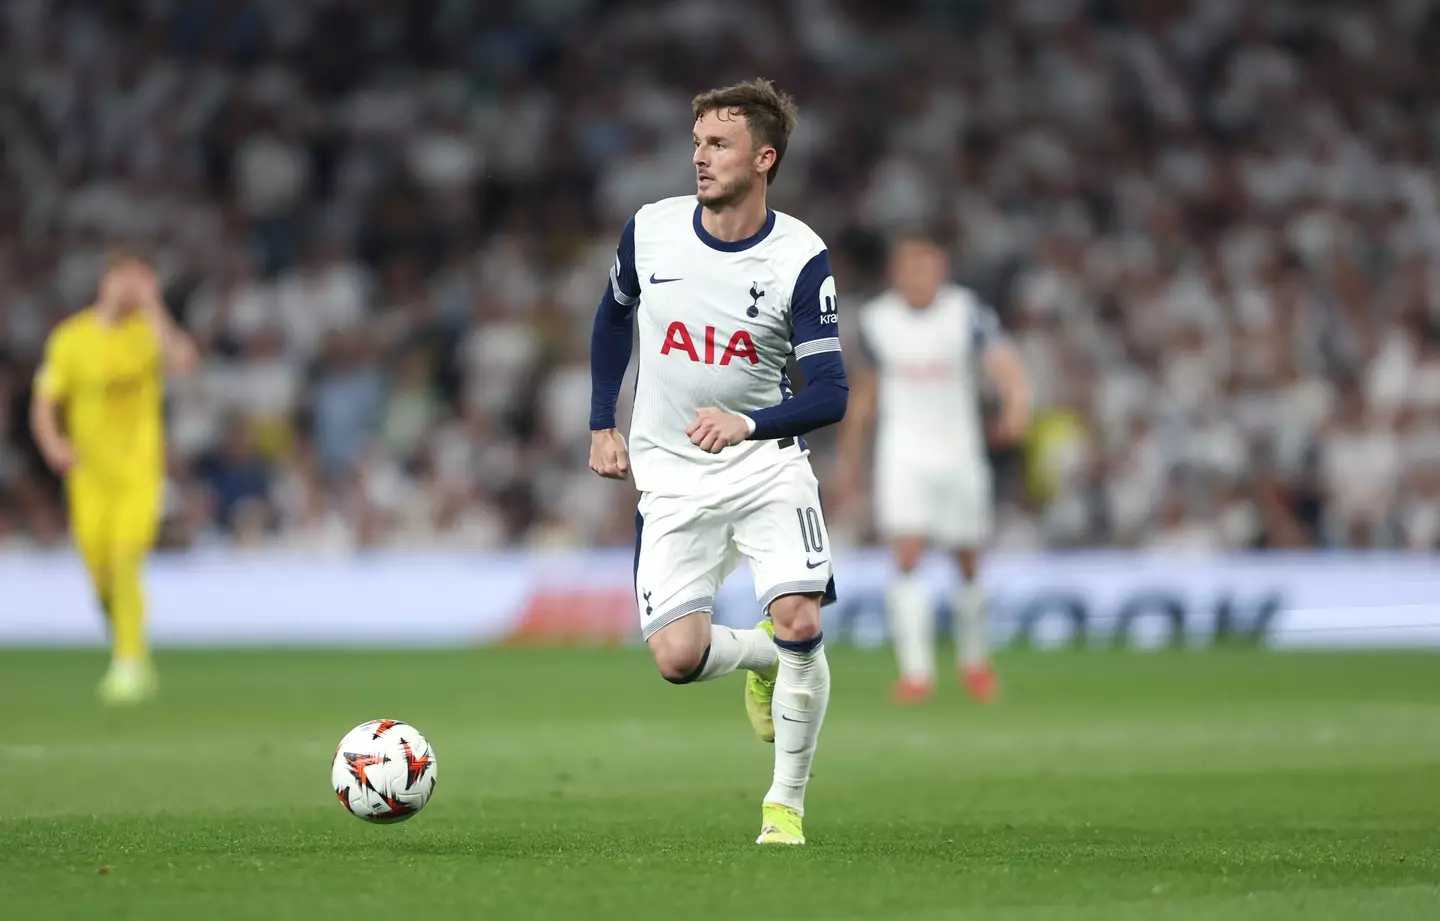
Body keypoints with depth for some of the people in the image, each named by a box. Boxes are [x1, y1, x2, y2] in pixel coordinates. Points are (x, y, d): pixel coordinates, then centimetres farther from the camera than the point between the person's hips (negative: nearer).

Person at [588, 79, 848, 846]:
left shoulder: (800, 258, -14)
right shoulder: (650, 231, -5)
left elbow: (829, 394, -17)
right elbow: (614, 316, 16)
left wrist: (748, 424, -35)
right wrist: (602, 426, 13)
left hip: (766, 462, -2)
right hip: (670, 478, 2)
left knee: (799, 622, -22)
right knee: (677, 659, -12)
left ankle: (786, 804, -2)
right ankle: (762, 657, 25)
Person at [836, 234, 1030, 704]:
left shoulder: (967, 312, -7)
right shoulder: (877, 320, 0)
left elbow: (1002, 362, -19)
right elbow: (867, 391, 14)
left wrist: (1017, 400, -41)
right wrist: (851, 454, 19)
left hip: (959, 453, 0)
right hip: (902, 455, 0)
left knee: (968, 563, 10)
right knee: (906, 558, -15)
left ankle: (974, 658, 33)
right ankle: (916, 672, -15)